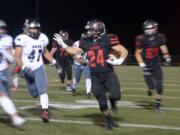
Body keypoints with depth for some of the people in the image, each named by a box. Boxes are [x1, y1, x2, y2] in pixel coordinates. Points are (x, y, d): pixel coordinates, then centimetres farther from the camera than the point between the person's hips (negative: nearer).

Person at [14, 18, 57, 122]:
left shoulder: (42, 38, 0)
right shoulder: (22, 39, -16)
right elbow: (17, 56, -19)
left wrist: (53, 61, 7)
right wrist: (23, 67, -33)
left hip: (39, 68, 2)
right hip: (27, 70, -2)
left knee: (42, 90, -14)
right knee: (34, 93, 8)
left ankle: (45, 111, -15)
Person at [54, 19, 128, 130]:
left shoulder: (107, 39, -10)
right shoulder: (86, 42, 3)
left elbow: (124, 51, -8)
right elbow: (75, 51, 19)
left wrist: (119, 61, -24)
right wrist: (62, 44, 11)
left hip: (108, 75, -3)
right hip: (95, 77, 3)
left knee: (116, 96, -19)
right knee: (102, 103, 4)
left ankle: (112, 100, 17)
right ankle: (110, 121, 26)